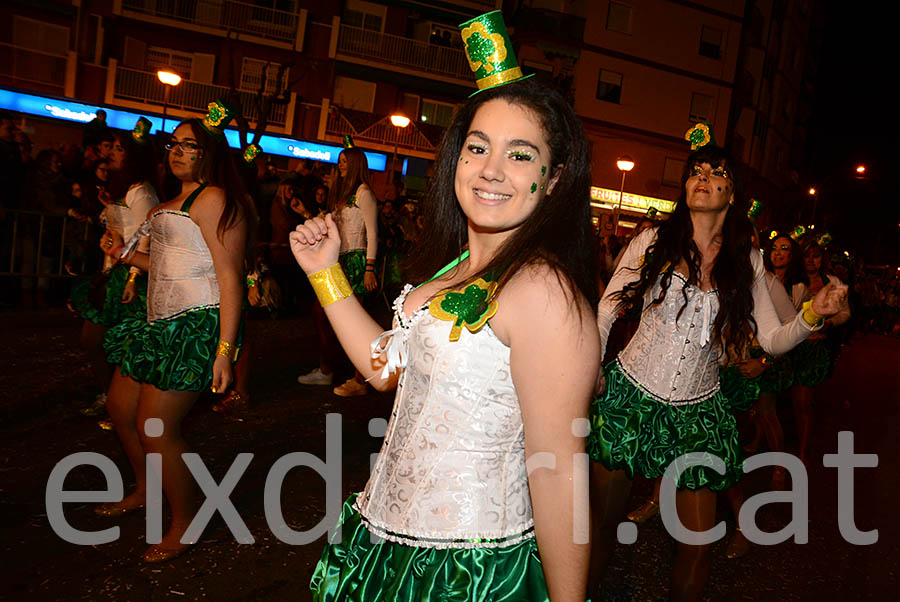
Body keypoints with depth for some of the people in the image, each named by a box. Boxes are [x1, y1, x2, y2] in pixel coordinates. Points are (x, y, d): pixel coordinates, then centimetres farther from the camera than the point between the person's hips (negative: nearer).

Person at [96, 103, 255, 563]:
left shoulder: (213, 199, -14)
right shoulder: (176, 203, 18)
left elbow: (230, 276, -21)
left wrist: (225, 349, -27)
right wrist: (126, 253, 20)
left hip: (196, 327, -10)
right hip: (161, 324, 10)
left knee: (155, 427, -7)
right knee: (120, 407, 20)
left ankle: (185, 524, 13)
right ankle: (147, 489, 42)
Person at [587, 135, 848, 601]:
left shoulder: (746, 263, 3)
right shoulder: (653, 243, -2)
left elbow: (773, 339, 3)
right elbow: (604, 312, 1)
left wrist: (812, 315, -16)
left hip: (697, 410, 2)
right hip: (629, 394, -1)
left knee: (697, 546, 5)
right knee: (602, 520, 8)